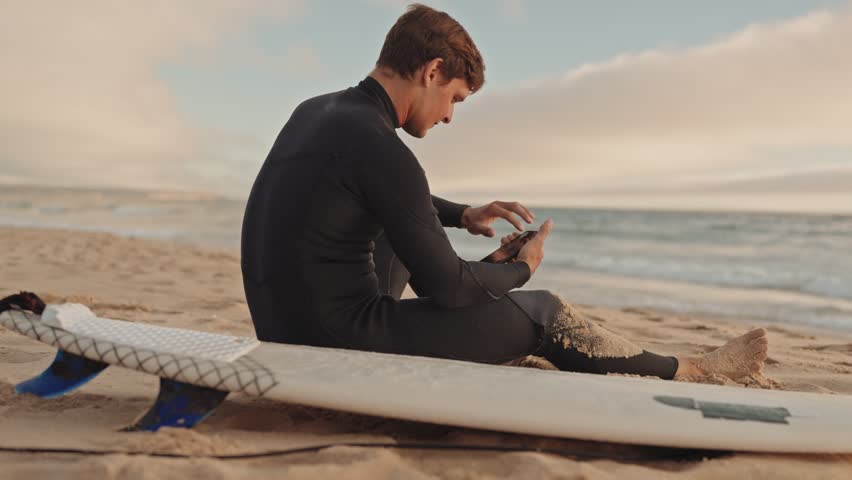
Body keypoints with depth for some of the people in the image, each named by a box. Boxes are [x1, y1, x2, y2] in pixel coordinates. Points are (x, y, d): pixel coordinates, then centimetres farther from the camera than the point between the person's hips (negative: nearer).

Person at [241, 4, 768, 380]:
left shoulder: (314, 111, 6)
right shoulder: (379, 149, -23)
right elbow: (446, 285, -15)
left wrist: (462, 214, 15)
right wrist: (521, 269, 3)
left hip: (287, 329, 9)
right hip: (342, 342, -8)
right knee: (540, 310, 2)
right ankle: (685, 372, 21)